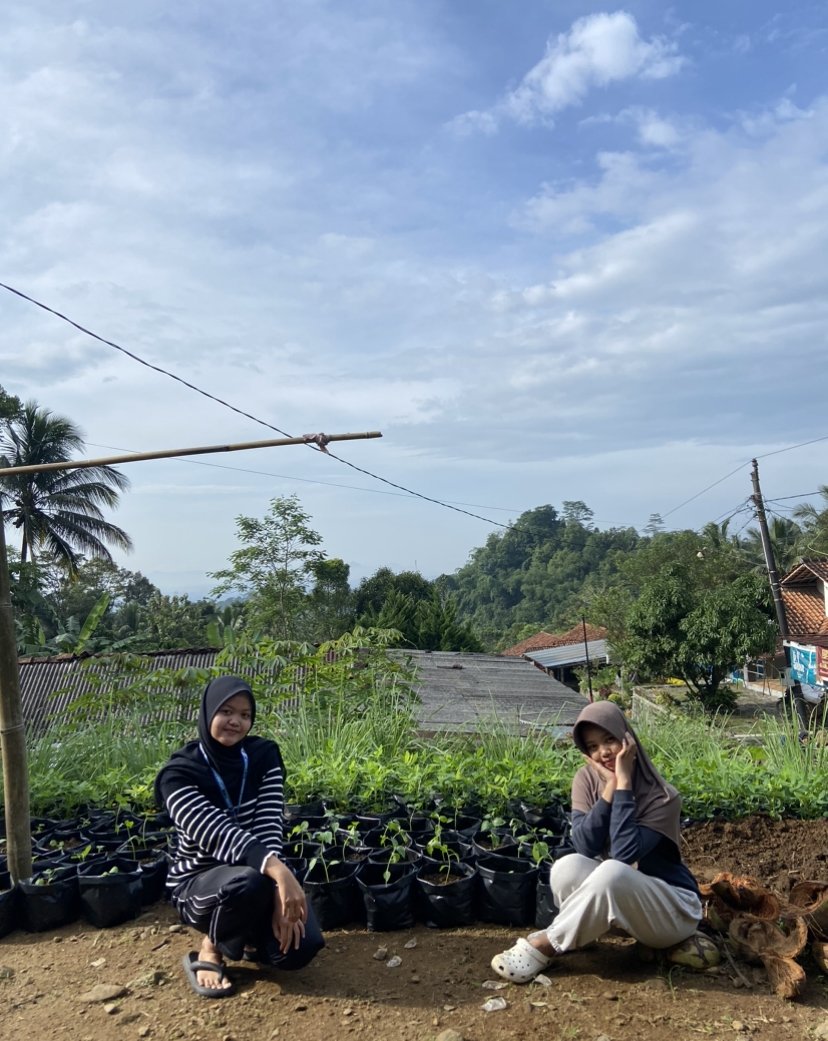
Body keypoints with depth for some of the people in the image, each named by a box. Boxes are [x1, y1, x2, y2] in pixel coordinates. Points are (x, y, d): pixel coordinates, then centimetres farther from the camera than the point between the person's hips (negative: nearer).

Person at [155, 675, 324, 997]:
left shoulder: (264, 756, -6)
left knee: (300, 947, -20)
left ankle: (242, 935, 14)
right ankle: (210, 950, -4)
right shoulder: (180, 772, -18)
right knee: (249, 881, -37)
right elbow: (217, 834, -33)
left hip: (258, 876, 4)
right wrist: (278, 872, -48)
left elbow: (269, 827, -15)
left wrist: (277, 896, -30)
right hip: (198, 881, -3)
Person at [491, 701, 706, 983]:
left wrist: (623, 782, -31)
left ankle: (546, 945, -20)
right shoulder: (587, 779, -8)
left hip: (673, 909, -3)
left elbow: (624, 854, -32)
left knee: (612, 872, -36)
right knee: (568, 867, -29)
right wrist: (610, 786, -26)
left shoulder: (662, 797, -21)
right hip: (617, 896, 4)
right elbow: (585, 846, -20)